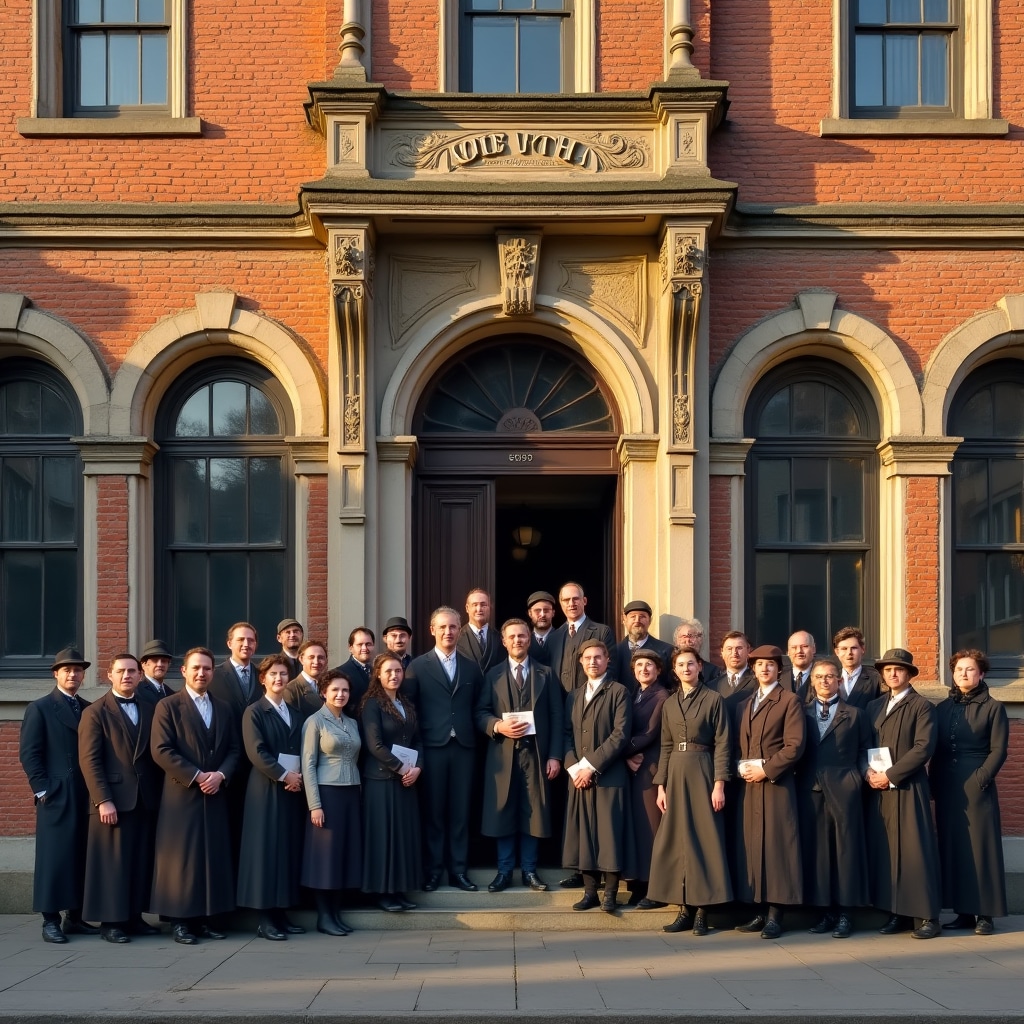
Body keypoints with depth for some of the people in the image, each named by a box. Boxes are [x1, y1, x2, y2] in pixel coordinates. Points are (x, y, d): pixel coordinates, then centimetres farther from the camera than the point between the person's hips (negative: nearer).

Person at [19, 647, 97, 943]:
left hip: (87, 797, 5)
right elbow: (29, 753, -4)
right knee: (54, 856, -5)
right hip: (56, 797, -5)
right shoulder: (40, 708, 1)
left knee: (81, 856, 5)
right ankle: (50, 921, -2)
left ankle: (75, 917, 12)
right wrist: (42, 790, -11)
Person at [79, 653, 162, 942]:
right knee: (113, 861, -3)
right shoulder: (95, 712, 0)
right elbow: (90, 760, -7)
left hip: (146, 799, 5)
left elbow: (156, 755, 14)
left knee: (141, 861, 6)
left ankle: (133, 916, 14)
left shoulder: (149, 711, 15)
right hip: (113, 799, -5)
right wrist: (103, 800, -15)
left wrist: (158, 794, 3)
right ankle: (111, 921, 3)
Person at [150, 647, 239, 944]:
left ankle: (206, 919, 10)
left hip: (216, 795, 5)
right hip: (181, 795, -5)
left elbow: (234, 750, 12)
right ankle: (181, 920, 3)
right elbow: (161, 750, -10)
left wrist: (220, 775, -7)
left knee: (214, 857, 3)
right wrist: (196, 776, -14)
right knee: (182, 859, -4)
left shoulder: (223, 708, 15)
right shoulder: (168, 706, -1)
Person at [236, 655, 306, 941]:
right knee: (266, 848, -6)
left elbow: (303, 751, 13)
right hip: (267, 788, -6)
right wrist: (283, 775, -15)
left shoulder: (295, 714, 16)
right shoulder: (254, 712, -2)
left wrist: (300, 776, -6)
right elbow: (256, 751, -12)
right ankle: (265, 918, -4)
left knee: (290, 848, 4)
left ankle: (282, 913, 9)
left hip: (294, 787, 6)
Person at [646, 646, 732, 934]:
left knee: (705, 838, -4)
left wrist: (719, 784, -13)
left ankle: (702, 909, 1)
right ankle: (685, 908, 8)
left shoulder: (713, 699, -3)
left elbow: (722, 744, -6)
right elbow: (665, 747, 13)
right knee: (676, 839, 3)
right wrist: (661, 786, 6)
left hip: (703, 772, -5)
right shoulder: (670, 704, 12)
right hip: (675, 773, 5)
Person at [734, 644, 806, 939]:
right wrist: (742, 767, 1)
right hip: (750, 785, 6)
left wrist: (766, 770, -14)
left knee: (776, 845, -6)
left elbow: (794, 746, -9)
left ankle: (776, 915, -4)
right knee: (752, 846, 5)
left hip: (777, 785, -6)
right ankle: (758, 912, 10)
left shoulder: (789, 701, -1)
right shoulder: (746, 704, 19)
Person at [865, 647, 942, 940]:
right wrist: (869, 772, -5)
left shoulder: (922, 706, -1)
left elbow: (924, 747, -11)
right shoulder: (874, 706, 18)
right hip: (878, 791, 5)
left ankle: (926, 916, -2)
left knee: (915, 850, -6)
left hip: (908, 789, -5)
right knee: (884, 850, 3)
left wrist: (890, 774, -15)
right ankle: (896, 914, 8)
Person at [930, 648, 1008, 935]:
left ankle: (985, 913, 2)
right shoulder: (943, 708, 13)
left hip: (978, 787, -5)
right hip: (947, 789, 5)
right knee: (952, 846, 5)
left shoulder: (993, 708, -1)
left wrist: (980, 779, -15)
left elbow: (998, 750, -6)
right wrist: (933, 782, 2)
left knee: (981, 847, -2)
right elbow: (935, 750, 12)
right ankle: (963, 911, 11)